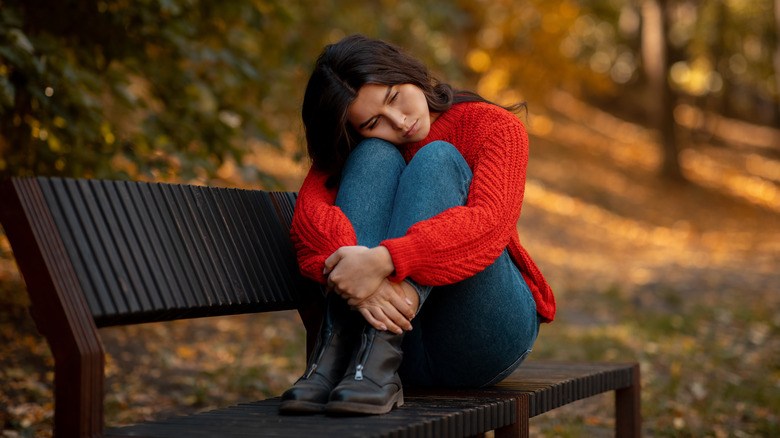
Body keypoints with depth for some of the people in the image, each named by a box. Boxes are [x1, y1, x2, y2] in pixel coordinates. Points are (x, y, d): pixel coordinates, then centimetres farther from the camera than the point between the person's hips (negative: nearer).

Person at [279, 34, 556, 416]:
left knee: (437, 158, -21)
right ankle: (336, 354, -31)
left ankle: (378, 357, -37)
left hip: (486, 338, -2)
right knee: (375, 156, -16)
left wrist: (383, 260, -37)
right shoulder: (356, 150, 6)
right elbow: (311, 213, -15)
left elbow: (487, 224, -23)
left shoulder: (494, 128, -2)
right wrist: (362, 282, -36)